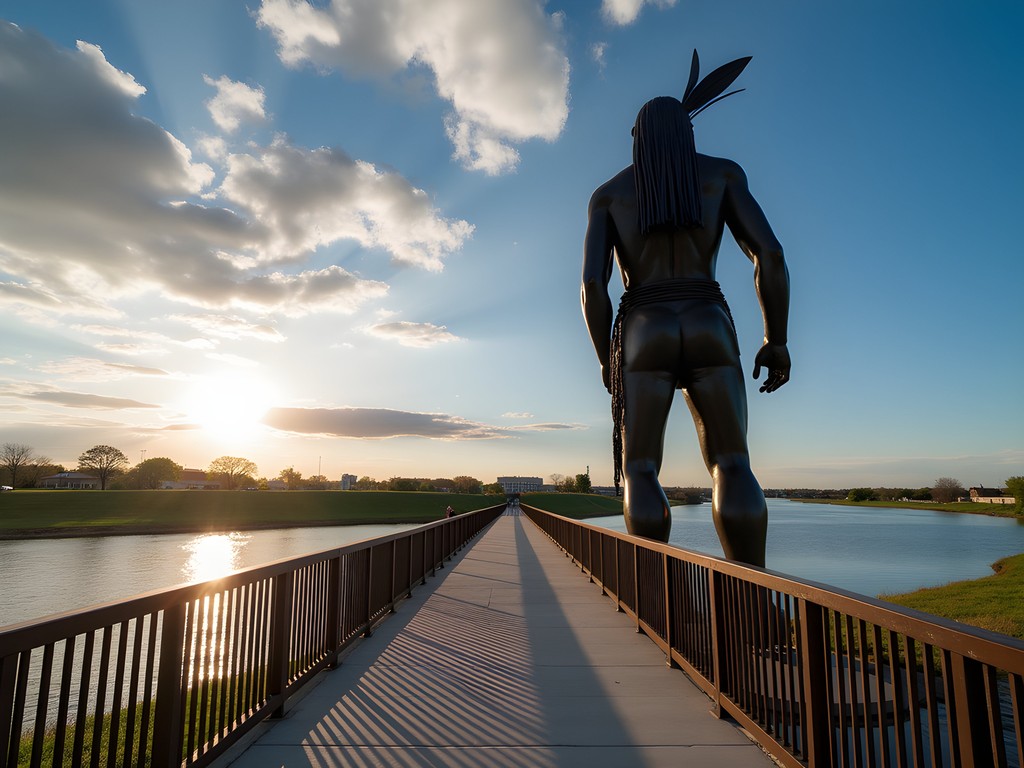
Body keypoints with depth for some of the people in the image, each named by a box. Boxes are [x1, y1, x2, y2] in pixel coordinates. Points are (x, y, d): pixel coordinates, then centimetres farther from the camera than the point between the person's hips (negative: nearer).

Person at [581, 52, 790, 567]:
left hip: (643, 334, 0)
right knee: (731, 467, -1)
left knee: (640, 473, -1)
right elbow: (770, 255, 1)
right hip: (709, 330, 1)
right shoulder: (721, 173, 15)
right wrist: (777, 340, 8)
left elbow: (593, 283, 1)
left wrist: (606, 358, 11)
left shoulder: (607, 194, 14)